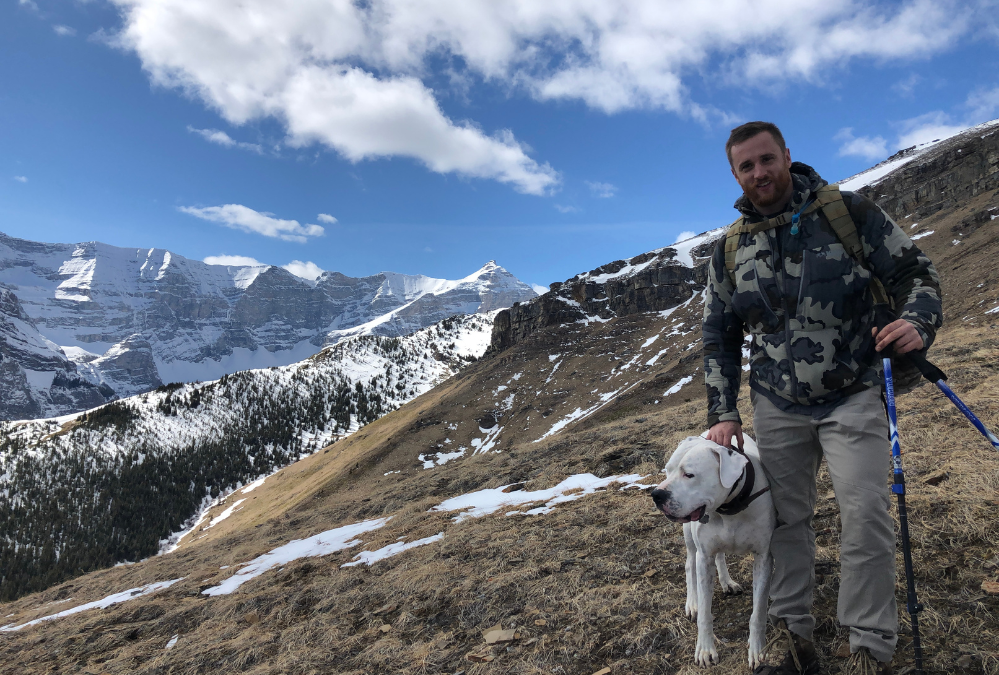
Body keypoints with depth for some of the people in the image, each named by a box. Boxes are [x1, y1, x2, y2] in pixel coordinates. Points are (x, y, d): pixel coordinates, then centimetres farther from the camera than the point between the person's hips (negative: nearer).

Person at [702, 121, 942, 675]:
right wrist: (722, 413, 2)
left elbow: (914, 271, 0)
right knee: (785, 520, 8)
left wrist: (917, 322, -23)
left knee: (866, 517, -5)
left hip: (852, 399, -2)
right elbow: (718, 337, 8)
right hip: (776, 409, 3)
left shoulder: (848, 212, -4)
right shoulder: (730, 249, 3)